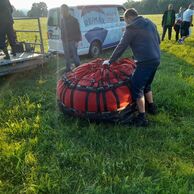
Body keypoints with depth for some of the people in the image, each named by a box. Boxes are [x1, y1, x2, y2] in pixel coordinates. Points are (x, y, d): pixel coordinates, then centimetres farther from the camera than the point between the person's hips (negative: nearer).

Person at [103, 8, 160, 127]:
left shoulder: (132, 27, -7)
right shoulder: (150, 23, 16)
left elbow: (122, 46, -6)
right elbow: (158, 40, 22)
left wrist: (110, 61, 3)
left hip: (146, 62, -9)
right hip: (156, 59, 9)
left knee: (137, 88, -1)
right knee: (146, 85, 24)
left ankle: (142, 118, 1)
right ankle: (151, 107, 36)